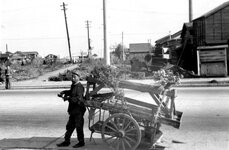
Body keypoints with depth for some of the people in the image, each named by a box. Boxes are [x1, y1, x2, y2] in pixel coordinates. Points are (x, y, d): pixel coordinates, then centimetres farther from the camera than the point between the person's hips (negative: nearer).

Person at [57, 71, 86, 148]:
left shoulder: (79, 87, -16)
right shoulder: (73, 85, 12)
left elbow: (79, 98, -27)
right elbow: (70, 92, 30)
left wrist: (69, 98, -30)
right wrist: (63, 92, 13)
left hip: (78, 110, -9)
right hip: (73, 110, 9)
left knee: (78, 126, 0)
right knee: (69, 126, 15)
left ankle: (81, 142, 13)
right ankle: (66, 141, 24)